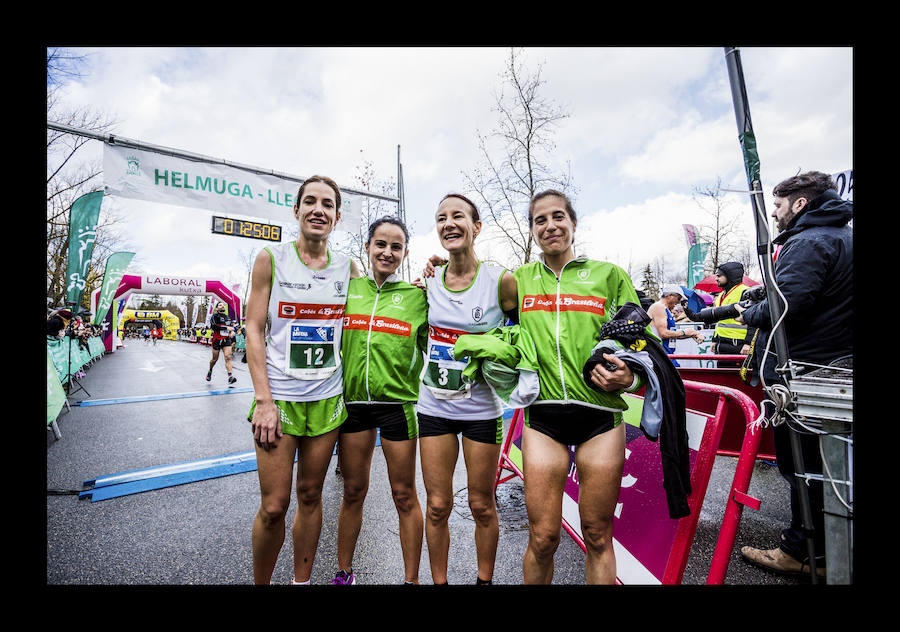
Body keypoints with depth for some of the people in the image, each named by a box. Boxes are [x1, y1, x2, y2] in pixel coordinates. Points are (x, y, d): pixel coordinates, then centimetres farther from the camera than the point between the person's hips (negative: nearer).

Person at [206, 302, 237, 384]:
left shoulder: (228, 317, 14)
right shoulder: (214, 316, -2)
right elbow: (214, 326, -21)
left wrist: (232, 332, 7)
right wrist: (226, 328, -25)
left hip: (226, 340, 3)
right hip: (217, 340, -3)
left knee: (228, 357, -12)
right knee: (215, 359, 9)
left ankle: (230, 377, -20)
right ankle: (210, 372, 40)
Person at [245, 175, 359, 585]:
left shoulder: (347, 267, 5)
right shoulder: (271, 259, -2)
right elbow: (254, 330, -4)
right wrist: (264, 400, -12)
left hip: (327, 398, 3)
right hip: (279, 396, -2)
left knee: (311, 495, 15)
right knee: (273, 506, 4)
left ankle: (302, 580, 36)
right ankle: (260, 582, 32)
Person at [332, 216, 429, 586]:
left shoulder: (417, 296, -1)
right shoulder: (348, 288, 5)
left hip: (398, 402, -2)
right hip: (352, 400, 2)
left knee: (404, 496, 9)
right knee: (353, 491, 16)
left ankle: (411, 578, 29)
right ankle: (344, 572, 38)